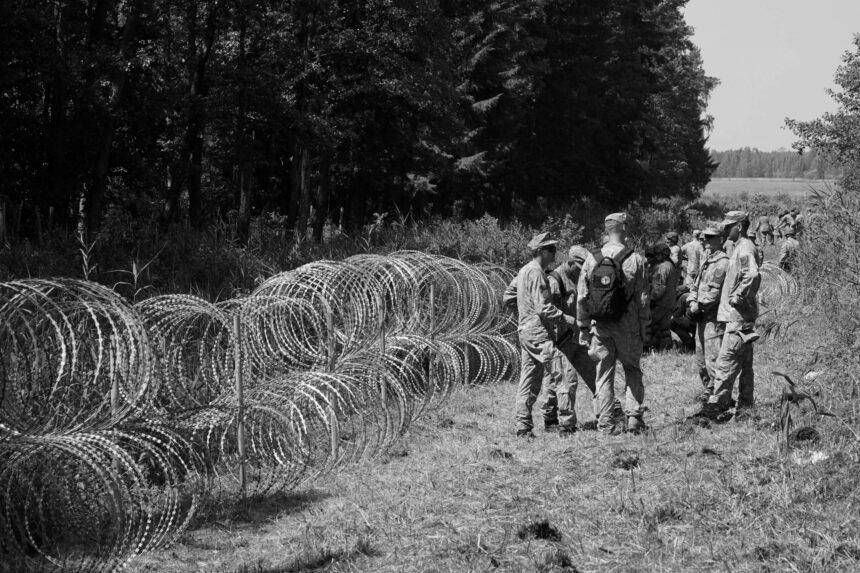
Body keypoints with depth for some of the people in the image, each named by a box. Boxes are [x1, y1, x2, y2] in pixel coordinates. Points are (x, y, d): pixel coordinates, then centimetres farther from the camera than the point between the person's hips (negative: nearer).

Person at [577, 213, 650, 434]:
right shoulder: (635, 260, -8)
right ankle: (634, 416, 4)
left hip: (600, 325, 2)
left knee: (604, 374, 8)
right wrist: (643, 327, 5)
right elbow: (642, 298, -5)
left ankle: (606, 423, 8)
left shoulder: (592, 259, 0)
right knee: (632, 370, 13)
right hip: (627, 325, -2)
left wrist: (583, 327, 10)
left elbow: (582, 297, 2)